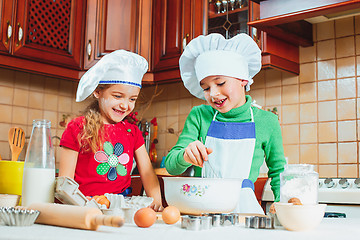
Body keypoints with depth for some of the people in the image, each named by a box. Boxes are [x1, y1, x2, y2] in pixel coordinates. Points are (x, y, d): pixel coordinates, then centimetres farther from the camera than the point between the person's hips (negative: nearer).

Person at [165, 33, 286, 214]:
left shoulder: (266, 121, 5)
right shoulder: (199, 116, 7)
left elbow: (277, 171, 16)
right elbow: (170, 166, 2)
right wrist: (185, 157, -20)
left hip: (243, 207, -1)